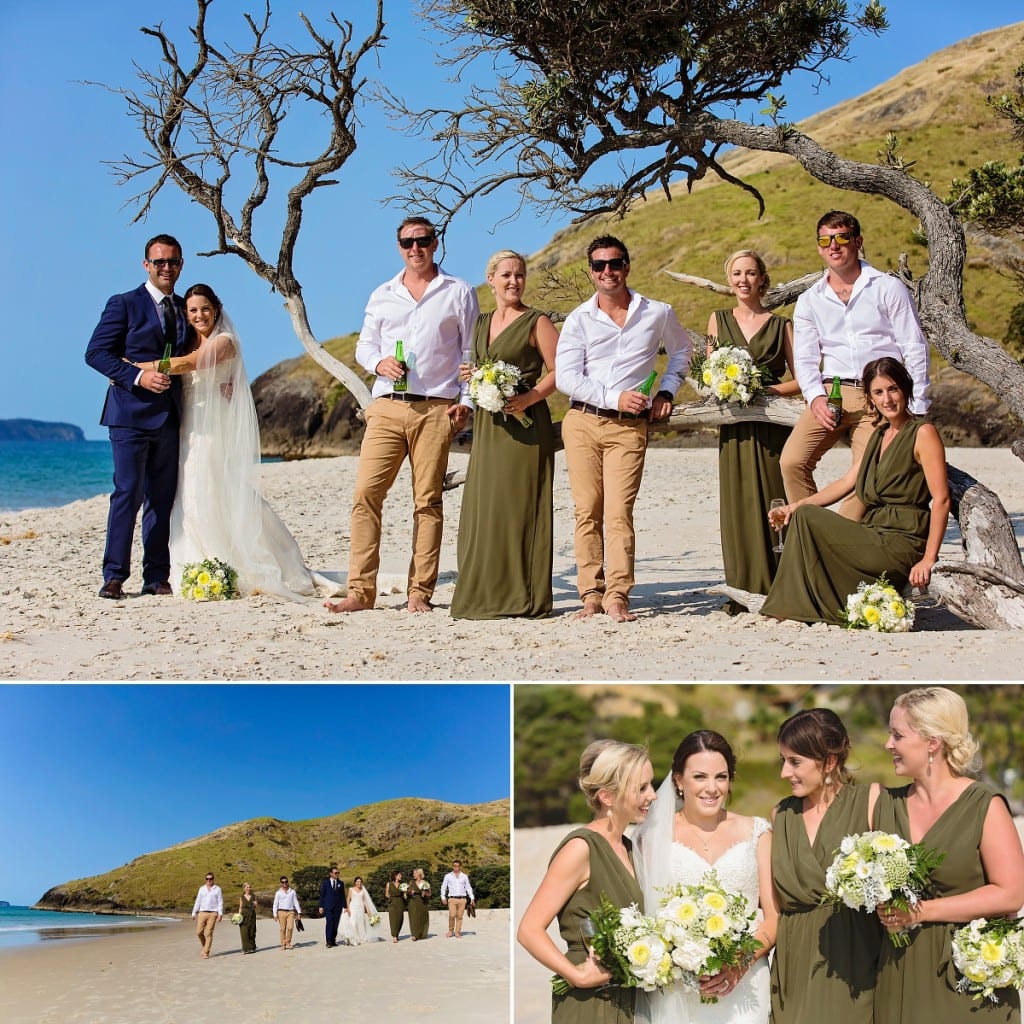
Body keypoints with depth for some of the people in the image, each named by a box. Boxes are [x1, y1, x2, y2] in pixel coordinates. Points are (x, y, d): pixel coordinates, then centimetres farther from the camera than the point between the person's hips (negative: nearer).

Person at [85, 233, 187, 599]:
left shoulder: (185, 309, 16)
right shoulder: (123, 305, 0)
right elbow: (96, 352, -7)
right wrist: (137, 377, -19)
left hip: (170, 417, 5)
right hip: (132, 414, -5)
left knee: (162, 498, 6)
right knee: (128, 493, -8)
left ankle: (156, 577, 11)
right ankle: (114, 576, -4)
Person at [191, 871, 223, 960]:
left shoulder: (217, 889, 5)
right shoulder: (202, 888, 12)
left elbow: (220, 902, 1)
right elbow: (198, 901, 13)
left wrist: (220, 913, -9)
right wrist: (194, 913, 8)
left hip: (212, 913, -3)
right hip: (202, 913, 3)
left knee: (208, 933, -7)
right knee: (199, 932, -3)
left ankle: (206, 953, -4)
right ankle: (204, 946, 25)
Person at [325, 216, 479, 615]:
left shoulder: (459, 293, 9)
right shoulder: (382, 296, 17)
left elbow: (473, 352, 7)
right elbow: (363, 346, 19)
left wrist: (466, 401, -4)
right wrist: (379, 362, -4)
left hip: (436, 409, -2)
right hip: (386, 406, 2)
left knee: (427, 501, -2)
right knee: (366, 494, -8)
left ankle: (420, 593, 2)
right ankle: (361, 590, -7)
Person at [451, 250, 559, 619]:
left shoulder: (536, 323, -2)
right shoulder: (481, 323, 17)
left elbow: (559, 372, -7)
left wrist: (530, 397, -20)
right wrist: (468, 377, 5)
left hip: (524, 425, -6)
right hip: (487, 425, 7)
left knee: (517, 505, -7)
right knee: (483, 506, 4)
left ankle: (524, 597, -3)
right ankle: (485, 594, 9)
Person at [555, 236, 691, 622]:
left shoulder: (658, 314, 7)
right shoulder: (578, 320, 4)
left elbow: (681, 350, 26)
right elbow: (566, 377, -3)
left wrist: (666, 392, 13)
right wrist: (615, 398, -11)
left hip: (630, 428, -1)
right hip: (582, 421, 1)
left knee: (619, 512, -11)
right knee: (587, 511, -1)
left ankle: (617, 597, -14)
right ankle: (591, 595, 3)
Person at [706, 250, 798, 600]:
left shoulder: (781, 325, 6)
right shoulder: (719, 319, 12)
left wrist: (767, 390, -11)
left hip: (772, 429, -2)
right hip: (734, 428, 2)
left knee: (773, 505, -4)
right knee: (738, 505, 0)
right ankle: (743, 591, 5)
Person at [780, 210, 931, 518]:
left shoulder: (889, 288, 6)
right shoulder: (809, 301, 15)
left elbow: (915, 348, 3)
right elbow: (805, 358, 12)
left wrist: (915, 409, -4)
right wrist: (815, 397, -9)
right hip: (831, 394, 2)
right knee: (792, 461, -17)